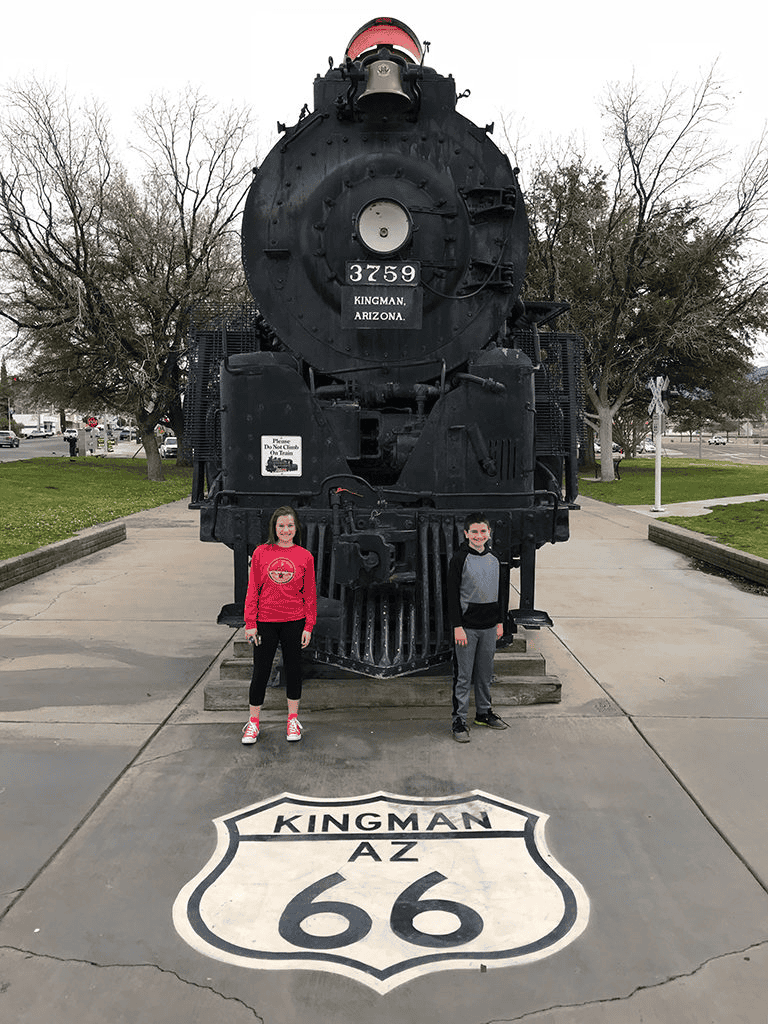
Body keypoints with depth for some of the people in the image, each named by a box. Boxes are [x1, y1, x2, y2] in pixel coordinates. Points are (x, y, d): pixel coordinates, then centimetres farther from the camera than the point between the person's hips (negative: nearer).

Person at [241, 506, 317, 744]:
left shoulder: (304, 556, 0)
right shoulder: (261, 552, -1)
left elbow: (310, 594, 2)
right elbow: (253, 589, 0)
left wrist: (309, 626, -1)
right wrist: (250, 623, -4)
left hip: (294, 622, 1)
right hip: (265, 622, 0)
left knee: (293, 668, 11)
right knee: (260, 670, 6)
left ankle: (293, 719, 27)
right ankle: (253, 721, 21)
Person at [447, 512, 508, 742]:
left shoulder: (494, 559, 9)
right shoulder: (459, 560, -9)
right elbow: (453, 595, -10)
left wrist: (499, 622, 15)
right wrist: (457, 626, -15)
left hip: (489, 627, 5)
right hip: (467, 626, -5)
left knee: (485, 674, 15)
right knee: (463, 676, -1)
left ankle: (484, 713, 29)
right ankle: (459, 720, 7)